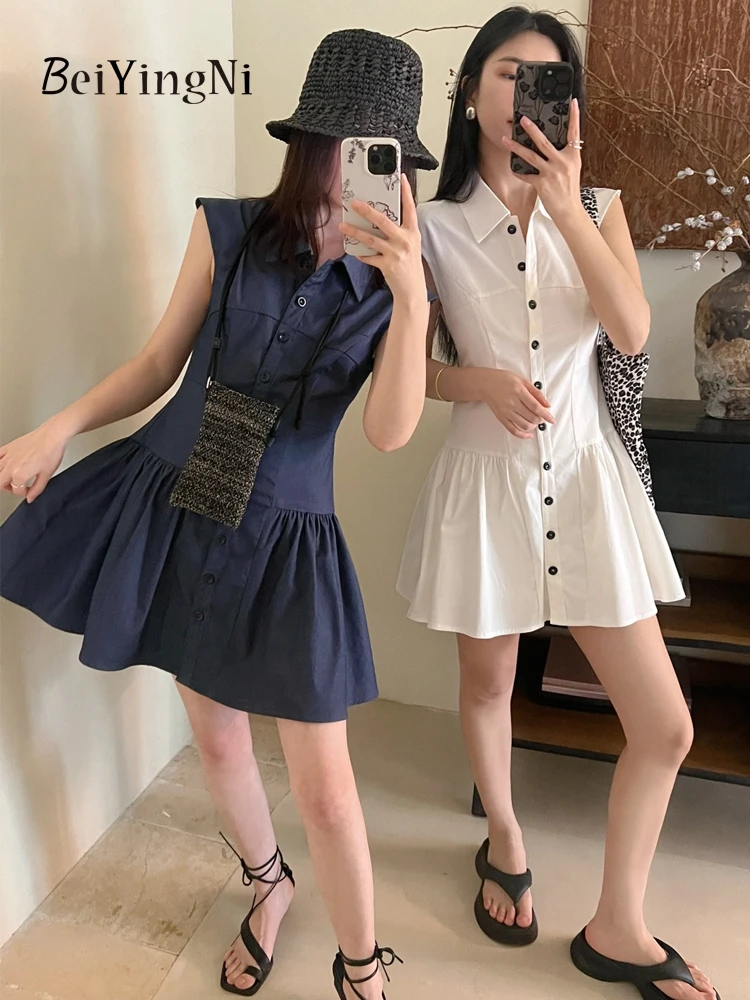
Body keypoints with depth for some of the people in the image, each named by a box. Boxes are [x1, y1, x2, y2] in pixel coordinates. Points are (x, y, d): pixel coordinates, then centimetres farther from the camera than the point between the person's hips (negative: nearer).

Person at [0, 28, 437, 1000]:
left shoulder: (392, 281, -4)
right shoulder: (226, 229, -3)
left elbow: (390, 431, -16)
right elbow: (160, 362, 4)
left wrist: (411, 300, -27)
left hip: (285, 538, -1)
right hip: (170, 505, 2)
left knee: (324, 788, 2)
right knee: (218, 741, 17)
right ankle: (268, 883, 50)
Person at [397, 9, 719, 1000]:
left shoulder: (597, 208, 7)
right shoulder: (434, 226, 1)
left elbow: (633, 332, -10)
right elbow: (415, 368, 3)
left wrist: (564, 204, -15)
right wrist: (487, 382, -17)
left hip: (588, 478, 2)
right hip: (487, 479, -1)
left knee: (665, 726, 1)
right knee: (489, 682, 15)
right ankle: (505, 842, 46)